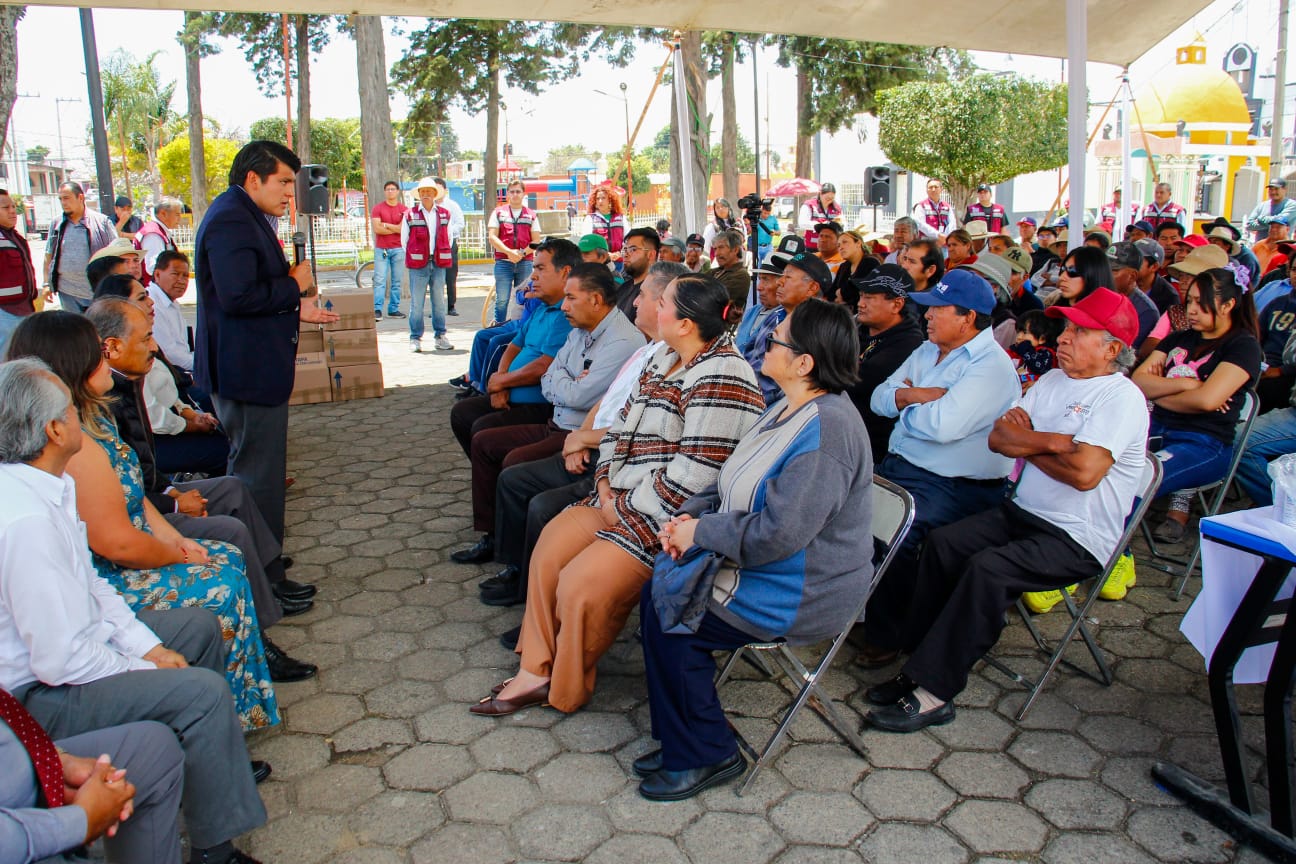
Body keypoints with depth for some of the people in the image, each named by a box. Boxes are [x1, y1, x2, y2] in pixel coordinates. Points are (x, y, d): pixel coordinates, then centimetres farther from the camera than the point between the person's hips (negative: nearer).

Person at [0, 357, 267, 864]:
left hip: (69, 646, 11)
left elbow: (89, 584, 9)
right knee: (203, 691, -21)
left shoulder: (44, 487, -1)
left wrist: (147, 645, 2)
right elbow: (62, 660, -30)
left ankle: (214, 760, 34)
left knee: (199, 626, 17)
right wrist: (146, 668, -14)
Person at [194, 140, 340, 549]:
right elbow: (237, 296, -29)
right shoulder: (231, 220, -18)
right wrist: (294, 287, -16)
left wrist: (296, 307, 12)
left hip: (254, 369, 12)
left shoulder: (245, 217, 17)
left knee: (258, 470, 20)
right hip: (248, 372, -12)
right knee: (257, 476, -3)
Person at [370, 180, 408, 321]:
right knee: (380, 280, -8)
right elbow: (376, 228, -8)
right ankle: (377, 310, -11)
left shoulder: (404, 209, 7)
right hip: (381, 249, -2)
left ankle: (394, 309, 10)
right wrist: (396, 228, -5)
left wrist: (386, 225, -6)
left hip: (398, 249, 2)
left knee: (397, 281, 4)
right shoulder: (377, 208, 3)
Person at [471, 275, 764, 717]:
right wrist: (606, 484, 1)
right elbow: (622, 426, 17)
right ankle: (536, 671, 10)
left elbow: (694, 476, -27)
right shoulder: (664, 359, 10)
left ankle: (565, 691, 10)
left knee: (580, 587, -16)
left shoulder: (719, 380, -22)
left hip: (672, 517, -10)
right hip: (624, 498, 10)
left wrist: (624, 509, -17)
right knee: (551, 545, 1)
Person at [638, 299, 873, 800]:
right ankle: (681, 740, 12)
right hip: (763, 568, 10)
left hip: (802, 596, -10)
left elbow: (778, 533, -31)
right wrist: (689, 515, -2)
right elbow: (734, 485, 16)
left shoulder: (826, 430, -26)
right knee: (657, 593, -1)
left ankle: (704, 756, 7)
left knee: (670, 619, -13)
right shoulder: (788, 409, 7)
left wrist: (700, 532, -17)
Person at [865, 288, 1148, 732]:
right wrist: (1050, 441, -15)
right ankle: (919, 663, -11)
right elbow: (999, 437, 4)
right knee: (942, 541, -14)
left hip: (1078, 538, -7)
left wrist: (1025, 444, -8)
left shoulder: (1121, 397, -12)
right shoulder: (1053, 380, 12)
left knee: (987, 568, -29)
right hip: (1021, 512, 7)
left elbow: (1085, 472, -25)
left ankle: (933, 692, -23)